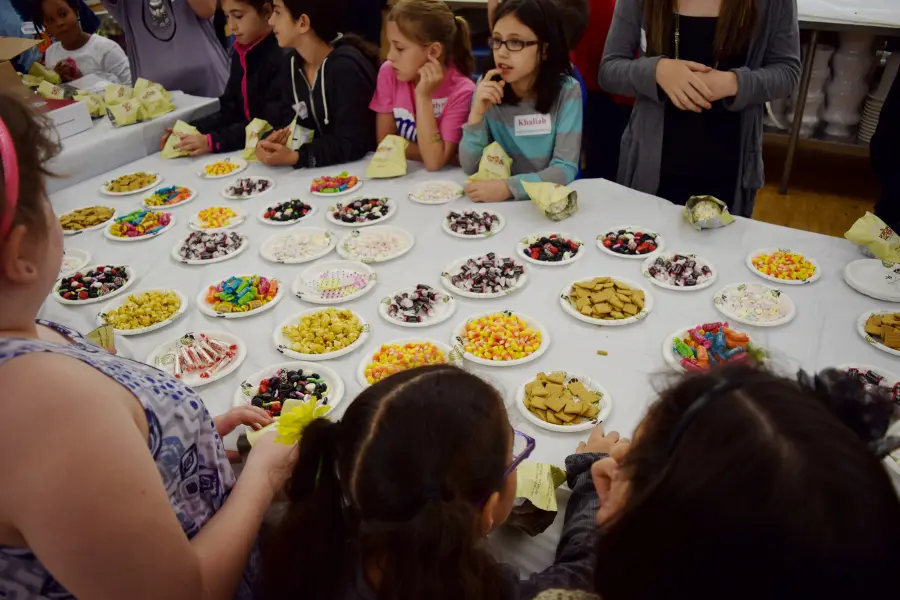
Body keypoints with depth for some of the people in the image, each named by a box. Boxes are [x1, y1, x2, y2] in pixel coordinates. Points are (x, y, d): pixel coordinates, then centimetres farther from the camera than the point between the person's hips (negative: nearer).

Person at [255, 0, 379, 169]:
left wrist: (294, 157, -29)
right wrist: (277, 138, -16)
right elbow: (295, 119, 5)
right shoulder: (294, 61, 2)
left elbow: (353, 145, -24)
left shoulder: (346, 67, -21)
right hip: (319, 170, 6)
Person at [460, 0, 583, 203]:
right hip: (497, 200, 2)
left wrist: (509, 187, -28)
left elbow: (565, 168, -15)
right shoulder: (488, 88, -2)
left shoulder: (566, 91, -9)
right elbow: (469, 168, -7)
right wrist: (476, 114, -21)